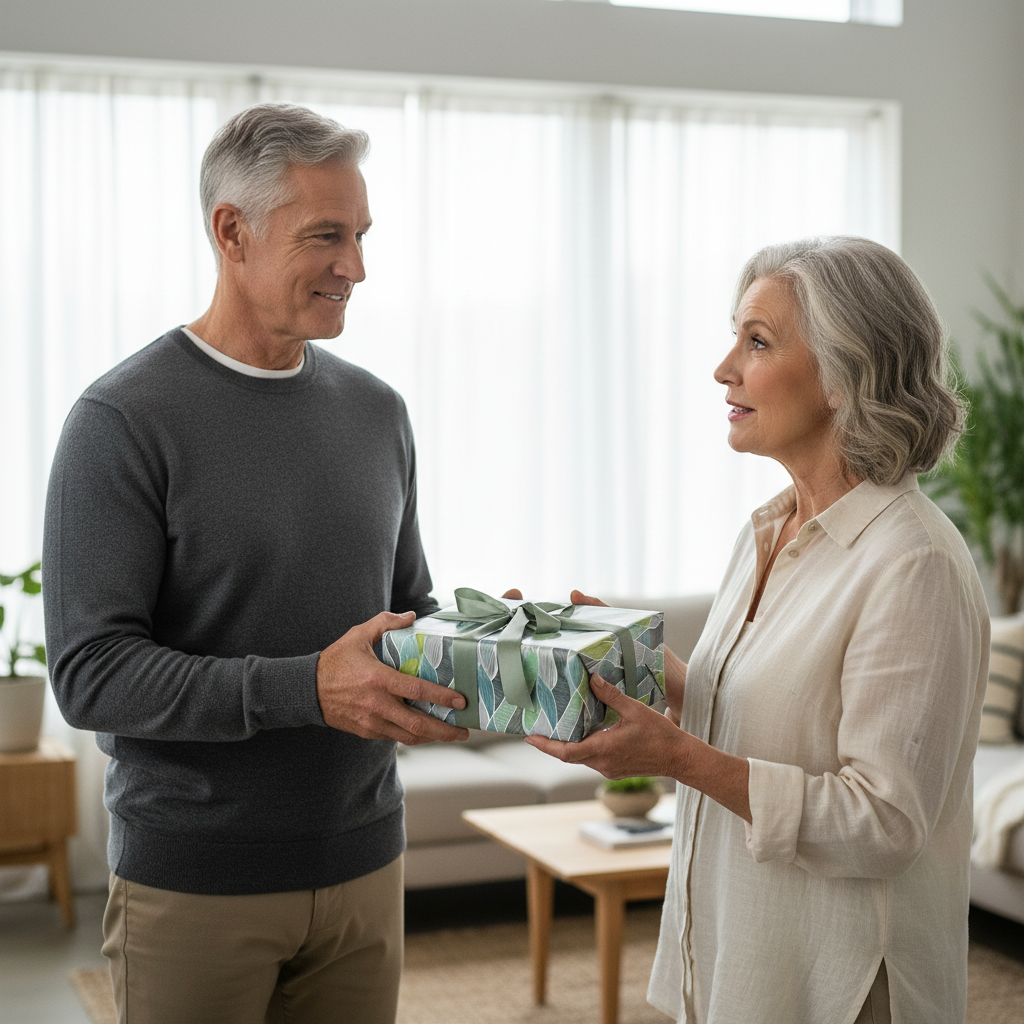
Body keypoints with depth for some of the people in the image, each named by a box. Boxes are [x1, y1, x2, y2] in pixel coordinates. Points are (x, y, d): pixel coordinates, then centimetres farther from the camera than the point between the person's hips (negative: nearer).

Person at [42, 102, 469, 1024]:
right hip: (194, 883, -5)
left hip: (363, 862, 5)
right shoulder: (124, 420, -12)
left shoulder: (376, 411, 8)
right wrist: (305, 687, -28)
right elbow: (89, 672, -18)